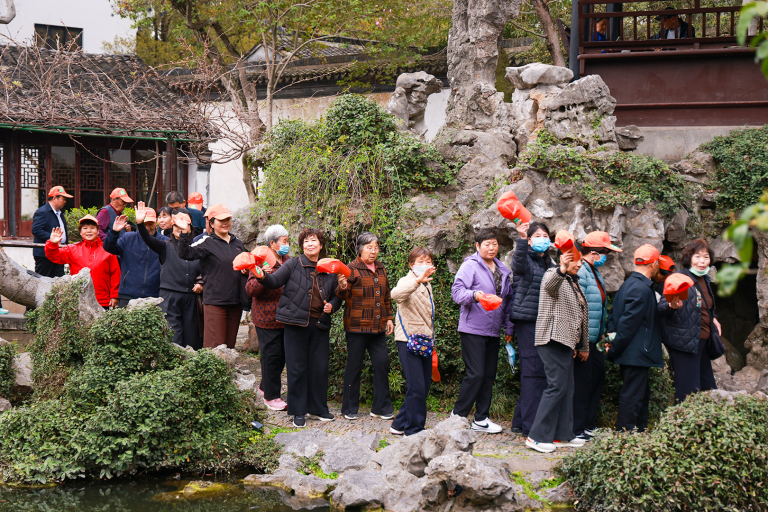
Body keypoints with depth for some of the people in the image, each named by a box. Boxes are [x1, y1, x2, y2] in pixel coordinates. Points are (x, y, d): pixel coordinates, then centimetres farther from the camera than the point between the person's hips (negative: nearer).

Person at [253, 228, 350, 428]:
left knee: (320, 366, 7)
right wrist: (263, 276, -29)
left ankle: (318, 408, 22)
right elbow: (275, 281, -8)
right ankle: (298, 411, 11)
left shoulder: (329, 270, 11)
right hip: (296, 322, -3)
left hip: (320, 323, 3)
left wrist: (332, 306, -1)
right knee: (297, 367, 1)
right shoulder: (293, 264, 1)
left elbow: (337, 296, 20)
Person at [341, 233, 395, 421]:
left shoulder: (381, 269, 14)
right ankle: (349, 409, 13)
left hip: (377, 328, 5)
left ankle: (381, 407, 13)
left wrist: (389, 318, 18)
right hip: (357, 327, -5)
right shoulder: (352, 269, -5)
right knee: (354, 367, 2)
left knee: (382, 364, 3)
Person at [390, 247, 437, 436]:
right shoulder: (407, 282, -8)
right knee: (416, 387, -10)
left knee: (424, 387, 9)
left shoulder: (427, 285, 18)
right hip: (409, 340, -8)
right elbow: (396, 294, -35)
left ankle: (400, 424, 20)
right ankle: (414, 430, -1)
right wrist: (418, 280, -48)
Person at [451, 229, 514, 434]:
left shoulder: (503, 270, 15)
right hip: (473, 330, -7)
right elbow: (457, 290, -14)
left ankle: (481, 419, 17)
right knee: (476, 374, -11)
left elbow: (508, 300, 22)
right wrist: (474, 295, -33)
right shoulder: (470, 266, -5)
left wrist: (509, 328, 19)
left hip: (493, 332, 7)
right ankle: (458, 415, 3)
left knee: (489, 375, 8)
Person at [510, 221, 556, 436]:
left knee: (539, 371, 9)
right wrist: (521, 239, -45)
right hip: (527, 321, -8)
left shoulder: (549, 263, 19)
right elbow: (519, 262, -30)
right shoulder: (525, 260, -5)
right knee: (533, 371, -9)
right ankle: (531, 426, -7)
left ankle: (520, 421, 18)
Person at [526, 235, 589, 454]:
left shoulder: (574, 282, 23)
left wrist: (584, 346, 28)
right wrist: (561, 270, -54)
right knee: (557, 386, -13)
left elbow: (581, 315, 28)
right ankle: (537, 436, -11)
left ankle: (563, 435, 17)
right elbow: (550, 285, -33)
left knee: (567, 387, 10)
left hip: (567, 342, 10)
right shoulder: (553, 275, -5)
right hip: (554, 339, -10)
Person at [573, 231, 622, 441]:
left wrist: (602, 333, 22)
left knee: (597, 376, 16)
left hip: (594, 338, 11)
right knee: (582, 382, -5)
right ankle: (575, 429, 3)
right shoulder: (579, 271, -17)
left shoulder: (594, 272, 17)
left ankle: (588, 425, 26)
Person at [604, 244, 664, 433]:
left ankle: (639, 433, 22)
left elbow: (613, 317, 16)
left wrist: (613, 343, 8)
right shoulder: (641, 289, -18)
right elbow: (628, 323, -20)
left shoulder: (629, 284, 14)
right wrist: (614, 349, -14)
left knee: (642, 395, 16)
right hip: (636, 354, -10)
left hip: (631, 354, 10)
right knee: (632, 397, -6)